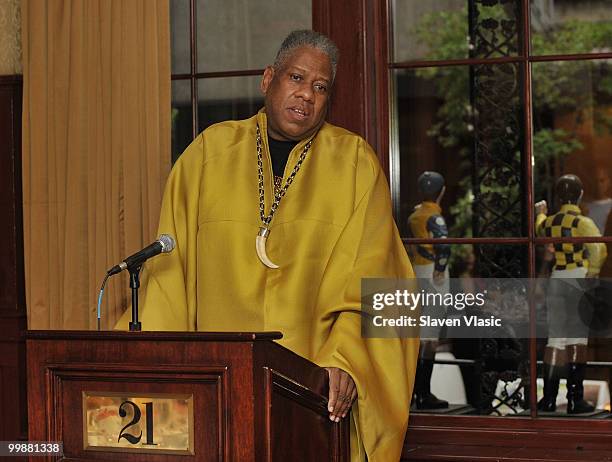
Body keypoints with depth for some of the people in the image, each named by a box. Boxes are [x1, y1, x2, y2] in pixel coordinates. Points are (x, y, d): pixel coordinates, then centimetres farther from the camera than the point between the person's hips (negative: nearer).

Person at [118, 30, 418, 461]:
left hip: (315, 379, -1)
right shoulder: (210, 151, 9)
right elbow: (171, 265, 7)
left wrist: (345, 359, -19)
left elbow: (370, 275, -3)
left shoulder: (355, 162, 6)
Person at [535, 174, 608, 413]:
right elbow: (599, 249, -25)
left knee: (555, 339, 8)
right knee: (578, 340, 0)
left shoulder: (549, 222, 7)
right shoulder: (582, 222, -9)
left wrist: (540, 214, 51)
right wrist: (592, 274, -12)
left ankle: (549, 398, 6)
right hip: (579, 278, -5)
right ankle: (575, 398, 2)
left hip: (557, 278, 5)